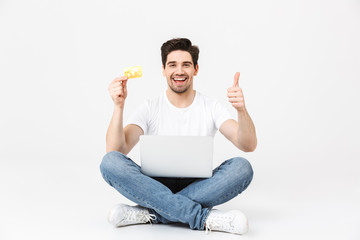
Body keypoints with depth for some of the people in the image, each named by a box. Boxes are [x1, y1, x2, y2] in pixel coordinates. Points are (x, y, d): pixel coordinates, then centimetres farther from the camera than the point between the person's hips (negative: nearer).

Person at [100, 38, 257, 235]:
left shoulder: (211, 107, 4)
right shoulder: (149, 109, 3)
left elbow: (248, 146, -9)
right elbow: (115, 150, -9)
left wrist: (241, 110, -27)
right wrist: (118, 106, -21)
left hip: (197, 187, 0)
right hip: (156, 186, 0)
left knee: (242, 167, -27)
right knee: (110, 162, -26)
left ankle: (149, 213, -28)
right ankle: (205, 218, -32)